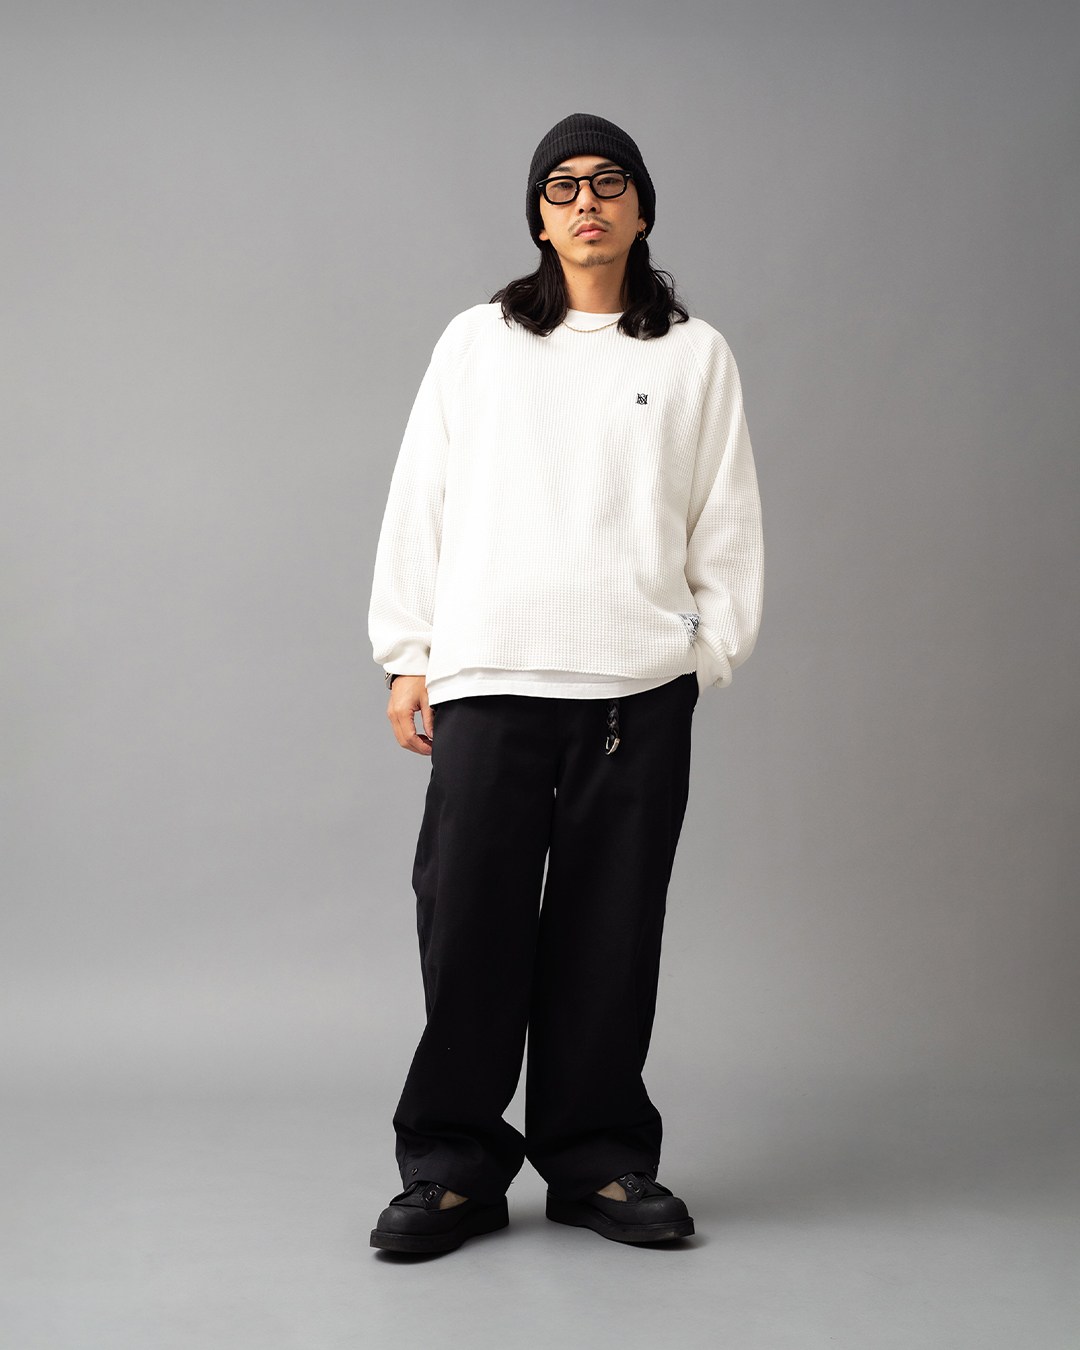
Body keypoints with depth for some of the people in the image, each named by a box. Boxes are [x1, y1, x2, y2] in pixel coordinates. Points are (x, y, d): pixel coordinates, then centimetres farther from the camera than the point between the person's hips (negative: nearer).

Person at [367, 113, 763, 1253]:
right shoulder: (476, 341, 13)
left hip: (637, 687, 0)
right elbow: (420, 498, 12)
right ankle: (452, 1166, 9)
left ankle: (599, 1159, 15)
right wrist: (406, 654, 8)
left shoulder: (695, 354, 13)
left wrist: (712, 646, 5)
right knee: (469, 919, -3)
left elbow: (725, 518, 13)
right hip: (485, 676, 0)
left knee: (611, 927, 2)